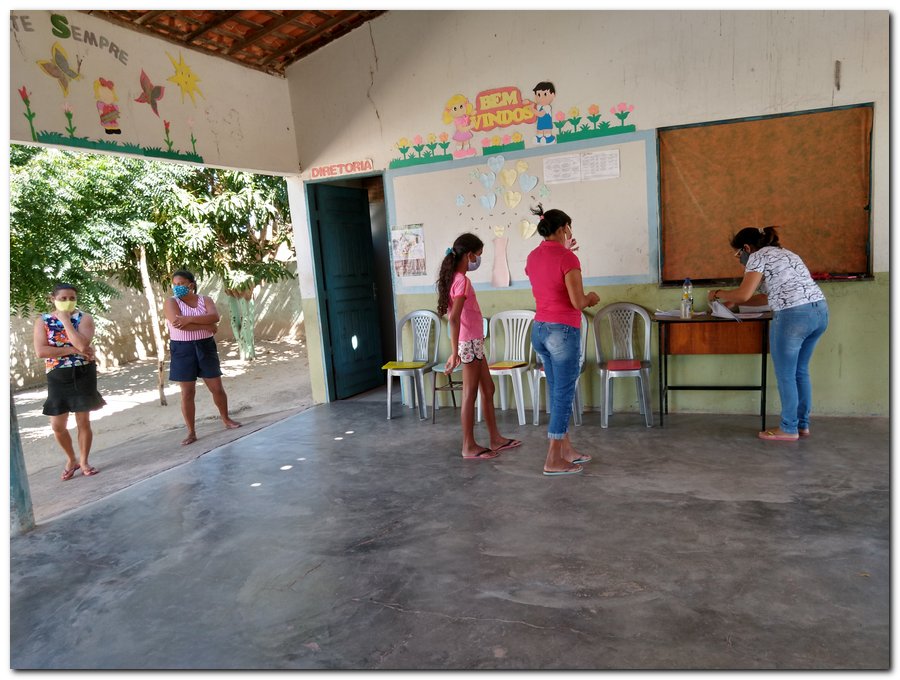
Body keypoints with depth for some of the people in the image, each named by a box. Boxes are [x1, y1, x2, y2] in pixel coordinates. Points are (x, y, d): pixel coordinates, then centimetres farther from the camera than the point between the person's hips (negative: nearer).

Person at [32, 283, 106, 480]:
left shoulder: (84, 318, -4)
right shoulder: (42, 321, 0)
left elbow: (82, 344, -22)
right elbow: (40, 351, -12)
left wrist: (65, 318, -17)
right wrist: (72, 350, -17)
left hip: (83, 374, -2)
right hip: (57, 377, 2)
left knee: (83, 422, 5)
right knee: (57, 426, 5)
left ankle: (83, 461, 22)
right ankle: (71, 459, 28)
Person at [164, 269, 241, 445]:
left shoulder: (205, 299, 4)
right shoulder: (171, 302, -3)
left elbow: (215, 316, -16)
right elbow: (178, 324, -20)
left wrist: (190, 319, -25)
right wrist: (207, 326, -17)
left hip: (205, 347, 2)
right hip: (182, 350, -2)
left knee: (217, 388, 7)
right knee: (187, 393, 2)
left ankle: (226, 419, 29)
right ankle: (191, 432, 12)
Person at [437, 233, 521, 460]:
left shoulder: (455, 277, 10)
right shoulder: (462, 280, -18)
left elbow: (453, 315, 15)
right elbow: (454, 318, -26)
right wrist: (454, 352, -29)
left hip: (473, 342, 10)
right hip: (470, 343, -10)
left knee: (488, 389, 16)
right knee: (470, 394, 0)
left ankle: (496, 439, 25)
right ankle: (469, 447, 11)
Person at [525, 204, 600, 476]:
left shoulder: (532, 257, 8)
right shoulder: (567, 258, -15)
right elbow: (578, 303, -18)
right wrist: (592, 297, 4)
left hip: (539, 329, 8)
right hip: (563, 331, -8)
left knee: (558, 392, 16)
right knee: (563, 394, 1)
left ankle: (566, 450, 26)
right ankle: (553, 460, 6)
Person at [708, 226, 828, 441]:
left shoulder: (758, 257, 1)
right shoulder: (781, 253, 27)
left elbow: (743, 294, -10)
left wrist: (718, 294, 7)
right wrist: (733, 302, 31)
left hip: (794, 316, -9)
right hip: (820, 310, 9)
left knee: (785, 375, 4)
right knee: (800, 371, 19)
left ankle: (789, 429, 13)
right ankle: (802, 424, 28)